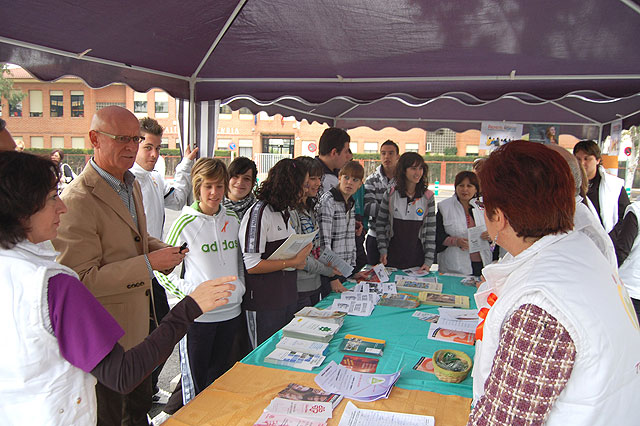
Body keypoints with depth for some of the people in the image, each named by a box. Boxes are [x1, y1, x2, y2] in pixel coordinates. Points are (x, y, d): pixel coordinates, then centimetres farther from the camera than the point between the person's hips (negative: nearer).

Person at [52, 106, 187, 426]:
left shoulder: (131, 185, 6)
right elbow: (80, 279, -28)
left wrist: (163, 251, -1)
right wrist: (148, 263, -28)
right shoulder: (78, 200, -25)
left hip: (138, 325, 9)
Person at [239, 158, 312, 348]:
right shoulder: (259, 213, -17)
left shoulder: (285, 211, 11)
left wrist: (301, 255, 2)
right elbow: (252, 266, -21)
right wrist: (293, 262, -18)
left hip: (288, 298, 8)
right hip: (264, 305, -8)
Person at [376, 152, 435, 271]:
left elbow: (431, 231, 0)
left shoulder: (428, 197, -1)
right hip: (393, 256, 0)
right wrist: (383, 250, -3)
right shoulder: (390, 194, -1)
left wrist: (428, 261, -5)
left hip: (417, 257, 0)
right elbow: (380, 224, 5)